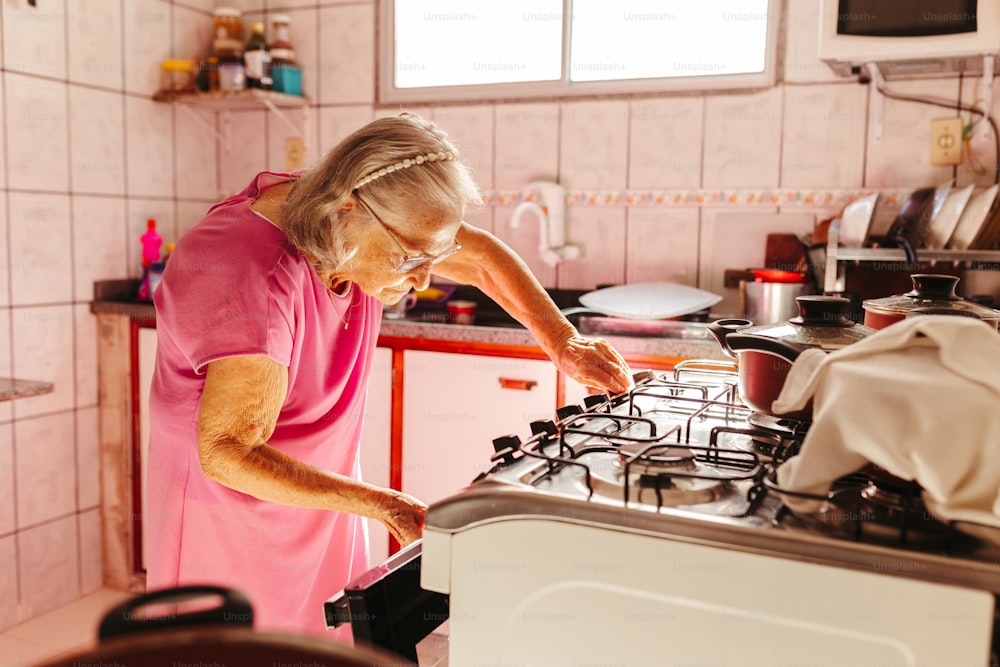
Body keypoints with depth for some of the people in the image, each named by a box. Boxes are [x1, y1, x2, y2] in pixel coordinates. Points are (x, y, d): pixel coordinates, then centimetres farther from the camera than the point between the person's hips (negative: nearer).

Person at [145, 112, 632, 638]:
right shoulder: (257, 282, -34)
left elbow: (483, 257, 2)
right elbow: (228, 453, -32)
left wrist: (563, 342, -10)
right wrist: (382, 506, -36)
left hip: (320, 485, 7)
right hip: (231, 498, -6)